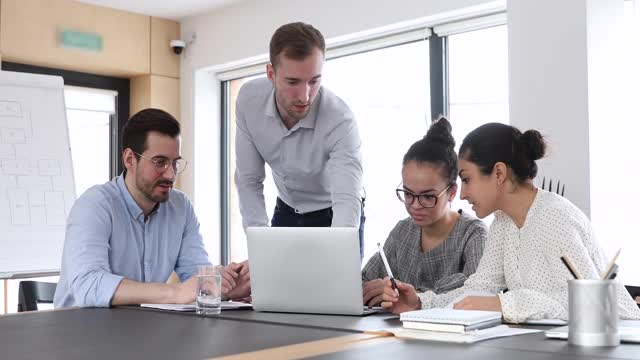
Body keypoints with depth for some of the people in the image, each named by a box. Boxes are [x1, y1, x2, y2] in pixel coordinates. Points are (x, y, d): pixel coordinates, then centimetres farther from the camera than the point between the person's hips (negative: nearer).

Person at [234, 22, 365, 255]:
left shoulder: (340, 120, -32)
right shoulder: (249, 99, -20)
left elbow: (347, 200, -41)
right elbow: (248, 180, -12)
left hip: (332, 217, -3)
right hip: (286, 212, 3)